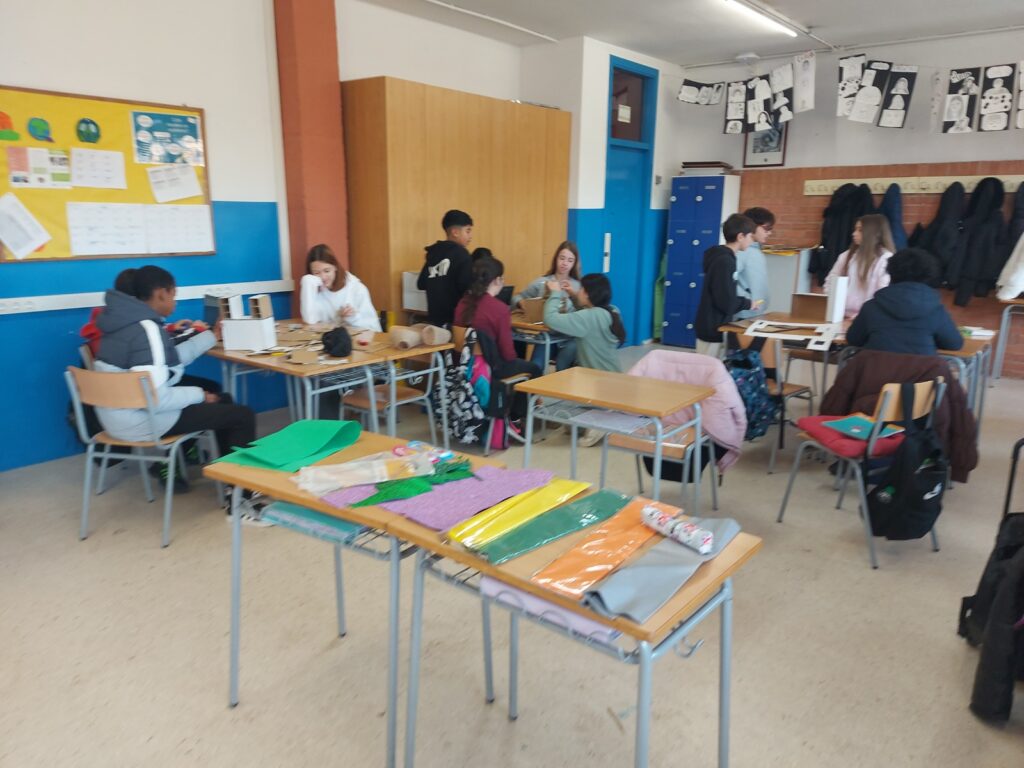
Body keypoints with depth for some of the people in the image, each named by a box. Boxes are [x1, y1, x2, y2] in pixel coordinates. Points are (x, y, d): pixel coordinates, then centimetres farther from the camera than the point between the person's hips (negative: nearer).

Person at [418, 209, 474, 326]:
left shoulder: (433, 253, 12)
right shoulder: (460, 253, -9)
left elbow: (421, 284, 18)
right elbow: (468, 286, -20)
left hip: (435, 318, 7)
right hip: (455, 319, -7)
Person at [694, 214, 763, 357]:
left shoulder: (722, 257, 10)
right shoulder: (725, 261, -19)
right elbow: (726, 303, -23)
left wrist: (745, 302, 8)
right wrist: (748, 304, -7)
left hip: (713, 326, 9)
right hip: (712, 329, -9)